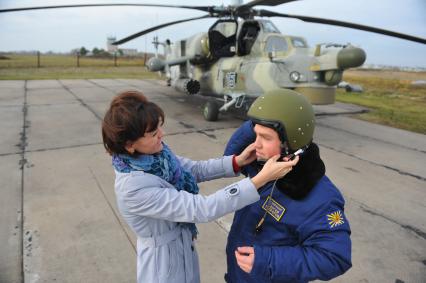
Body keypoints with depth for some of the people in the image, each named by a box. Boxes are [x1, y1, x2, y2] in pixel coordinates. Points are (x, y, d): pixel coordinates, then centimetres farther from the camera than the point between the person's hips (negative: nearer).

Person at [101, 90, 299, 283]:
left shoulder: (155, 154, -12)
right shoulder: (133, 188, -34)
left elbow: (196, 169, -2)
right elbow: (201, 209, -35)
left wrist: (236, 161, -18)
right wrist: (261, 179, -38)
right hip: (164, 264, -6)